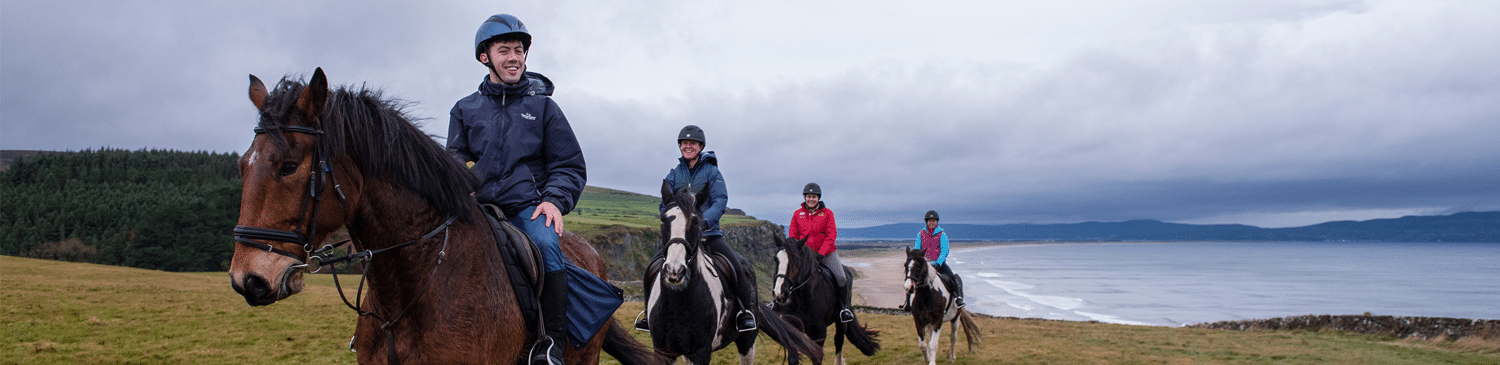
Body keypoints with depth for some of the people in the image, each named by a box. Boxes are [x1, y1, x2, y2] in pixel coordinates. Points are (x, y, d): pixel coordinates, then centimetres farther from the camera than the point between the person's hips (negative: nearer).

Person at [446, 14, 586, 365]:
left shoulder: (542, 105, 11)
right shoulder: (465, 109, 16)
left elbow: (570, 166, 10)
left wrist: (554, 199, -9)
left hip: (528, 207, -2)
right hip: (477, 207, 3)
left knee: (545, 244, -33)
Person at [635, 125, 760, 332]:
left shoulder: (711, 171, 0)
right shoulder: (674, 175, 9)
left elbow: (720, 201, -10)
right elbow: (665, 205, 8)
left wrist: (705, 221, -27)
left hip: (709, 233, -3)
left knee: (737, 266, -21)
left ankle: (746, 310, -2)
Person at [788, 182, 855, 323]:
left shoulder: (827, 213, 1)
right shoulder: (797, 214, 7)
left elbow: (831, 235, -5)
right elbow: (792, 235, 8)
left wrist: (821, 253, -15)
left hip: (827, 253, -2)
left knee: (841, 278, -16)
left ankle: (844, 307, 6)